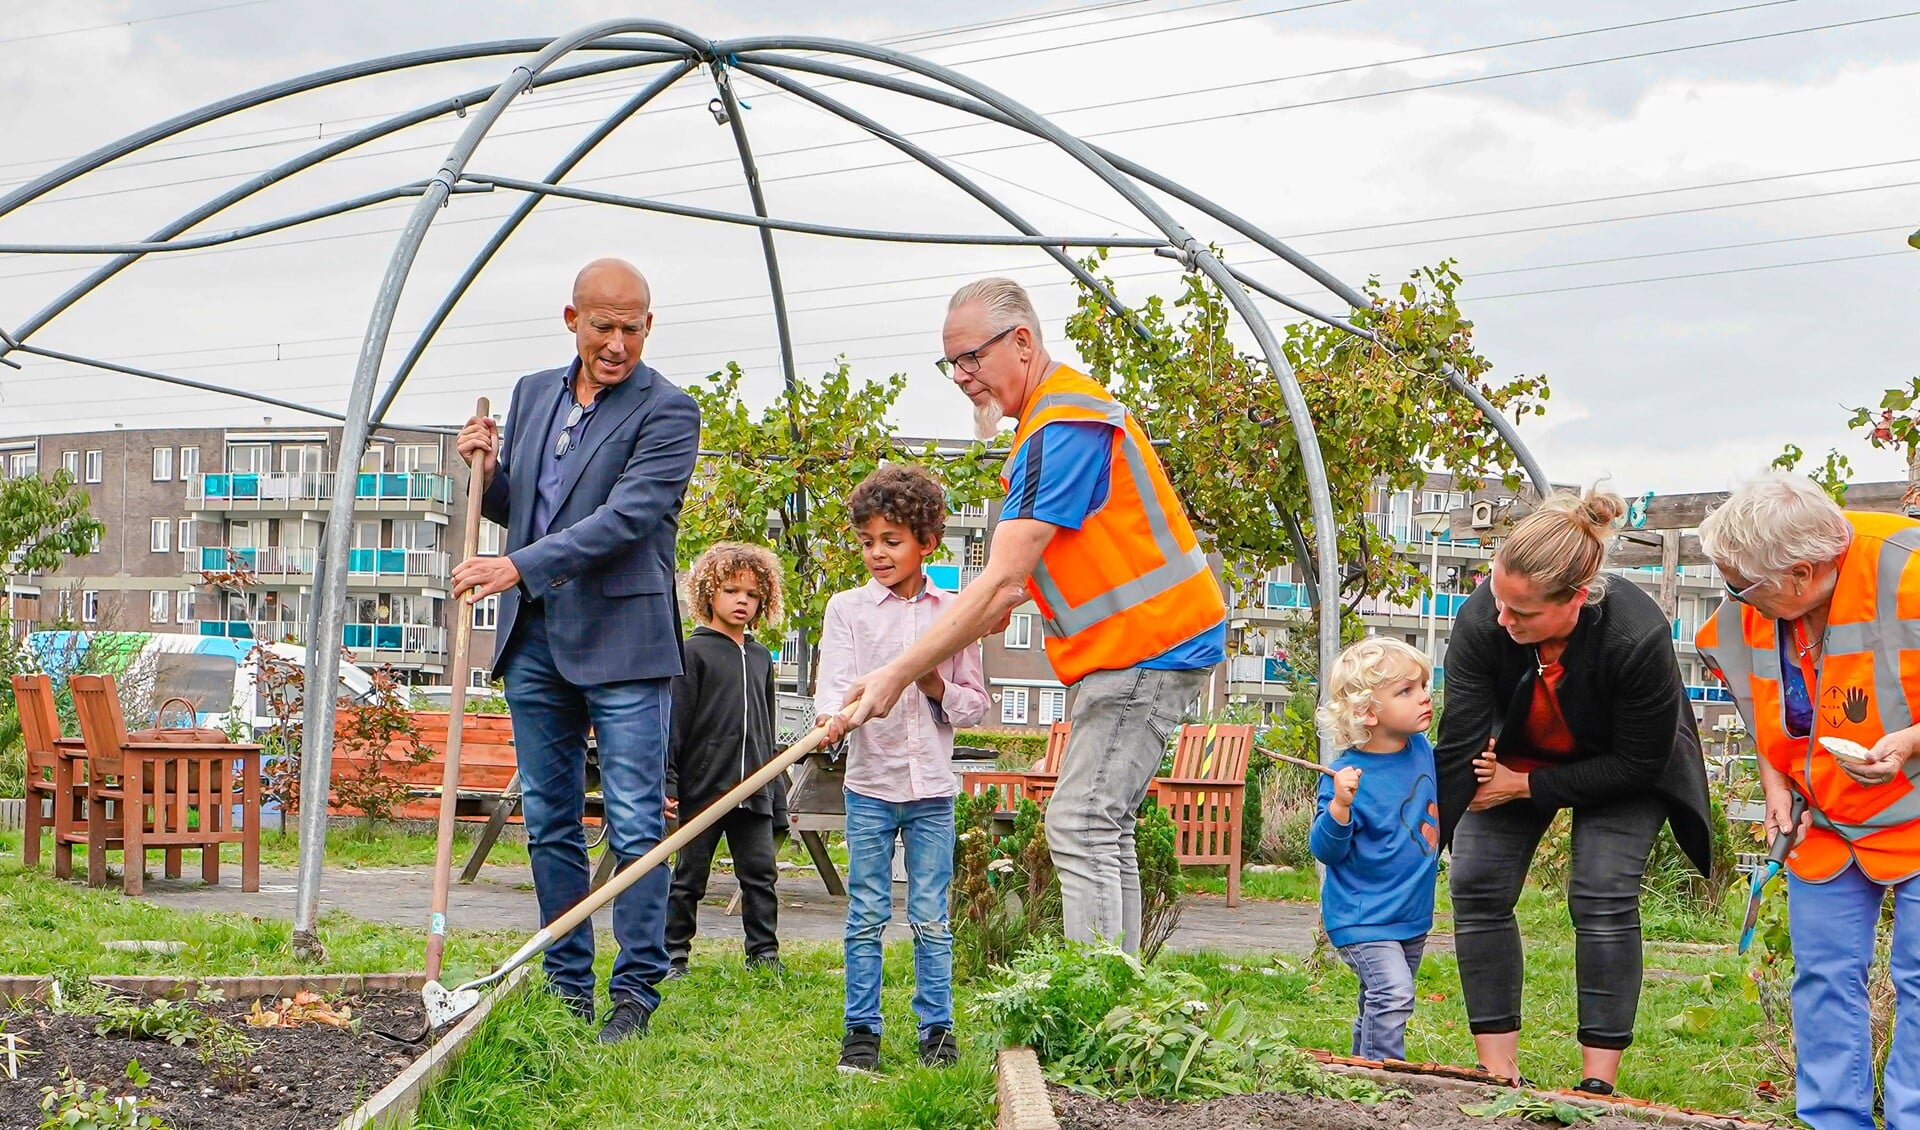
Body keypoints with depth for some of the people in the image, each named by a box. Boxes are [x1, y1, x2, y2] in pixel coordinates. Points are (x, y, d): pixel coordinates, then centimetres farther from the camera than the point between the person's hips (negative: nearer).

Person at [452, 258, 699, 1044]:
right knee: (548, 824, 10)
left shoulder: (668, 411, -8)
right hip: (533, 640, 6)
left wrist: (519, 566, -25)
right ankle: (567, 987, 19)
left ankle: (637, 992, 2)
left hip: (621, 641, -6)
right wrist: (486, 471, -1)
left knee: (634, 826, -5)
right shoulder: (532, 393, 13)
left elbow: (627, 517, -19)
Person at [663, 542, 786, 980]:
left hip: (753, 789, 5)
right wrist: (667, 782, -12)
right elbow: (675, 722, -6)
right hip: (703, 787, -5)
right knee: (689, 875, 4)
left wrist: (773, 786, 19)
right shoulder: (694, 652, -4)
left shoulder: (761, 657, 14)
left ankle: (764, 953, 9)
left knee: (760, 873, 3)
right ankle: (674, 954, 12)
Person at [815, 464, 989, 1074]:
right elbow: (833, 682, -9)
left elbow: (977, 703, 8)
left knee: (931, 919, 5)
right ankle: (861, 1029, 11)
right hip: (870, 782, -1)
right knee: (866, 915, 3)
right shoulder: (848, 607, 2)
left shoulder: (953, 612, 5)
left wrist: (939, 687, -12)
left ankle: (937, 1029, 14)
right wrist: (832, 715, -31)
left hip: (932, 786, 1)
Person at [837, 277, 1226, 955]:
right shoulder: (1052, 419, 15)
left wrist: (898, 674, -25)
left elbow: (1002, 579, -25)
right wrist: (1005, 605, 6)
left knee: (1080, 827, -15)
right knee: (1102, 830, 12)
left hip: (1150, 646, -11)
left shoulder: (1064, 427, -20)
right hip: (1130, 645, 11)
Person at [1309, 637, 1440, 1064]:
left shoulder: (1422, 749, 0)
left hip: (1412, 913, 7)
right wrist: (1339, 806, -37)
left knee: (1381, 1004, 17)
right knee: (1392, 994, -21)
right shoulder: (1348, 776, -21)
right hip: (1363, 916, -7)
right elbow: (1325, 850, -20)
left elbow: (1440, 798, 22)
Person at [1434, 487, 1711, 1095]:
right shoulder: (1480, 621, -32)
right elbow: (1459, 746, -30)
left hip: (1621, 769, -3)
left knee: (1603, 894, -17)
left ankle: (1599, 1080, -9)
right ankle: (1498, 1075, -2)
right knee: (1476, 886, -8)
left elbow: (1639, 761, -25)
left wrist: (1529, 788, -22)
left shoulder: (1638, 637, -38)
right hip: (1517, 755, 3)